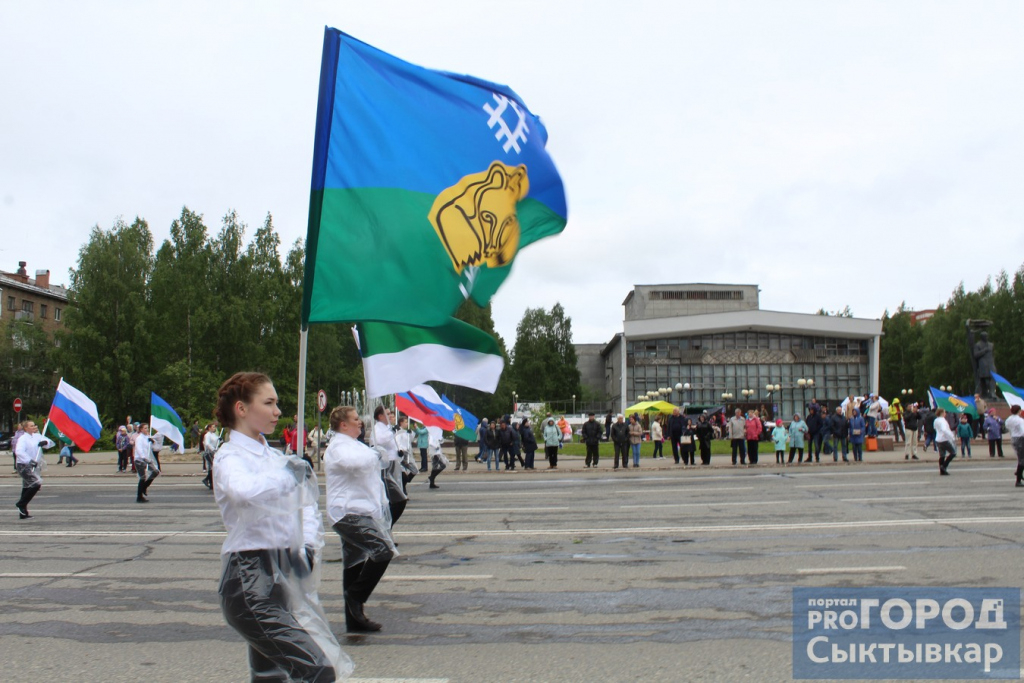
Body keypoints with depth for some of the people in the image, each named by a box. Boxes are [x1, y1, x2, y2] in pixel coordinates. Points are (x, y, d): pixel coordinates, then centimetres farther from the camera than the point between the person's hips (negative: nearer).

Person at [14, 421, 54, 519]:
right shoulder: (23, 438, -12)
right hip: (24, 466, -8)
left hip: (34, 466, 8)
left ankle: (23, 513, 20)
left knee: (27, 488, 12)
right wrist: (30, 460, -39)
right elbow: (19, 451, -27)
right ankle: (21, 504, -4)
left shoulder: (37, 436, 8)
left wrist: (46, 442, -17)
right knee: (37, 483, -19)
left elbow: (52, 443, 7)